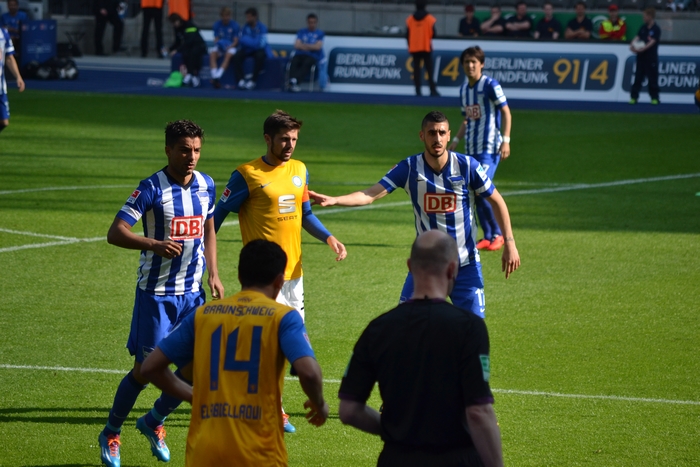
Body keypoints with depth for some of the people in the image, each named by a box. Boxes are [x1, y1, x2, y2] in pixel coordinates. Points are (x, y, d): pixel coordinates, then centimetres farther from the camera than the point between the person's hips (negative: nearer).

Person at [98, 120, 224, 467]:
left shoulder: (206, 185, 4)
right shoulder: (152, 188, -15)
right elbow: (115, 233, -20)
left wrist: (213, 274, 11)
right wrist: (154, 244, -35)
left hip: (192, 292, 6)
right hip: (156, 292, -6)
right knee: (145, 369, -2)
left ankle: (154, 421, 25)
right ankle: (111, 433, 19)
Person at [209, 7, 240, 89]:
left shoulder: (235, 25, -3)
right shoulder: (217, 25, 6)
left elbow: (235, 41, -5)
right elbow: (216, 39, 6)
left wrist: (229, 47, -23)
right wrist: (217, 42, -17)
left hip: (231, 47, -3)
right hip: (220, 48, 3)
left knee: (228, 55, -37)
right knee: (212, 54, -30)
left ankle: (218, 76, -50)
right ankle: (214, 76, -43)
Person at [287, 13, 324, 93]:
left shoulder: (320, 33, 13)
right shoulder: (302, 32, 20)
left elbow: (318, 47, -1)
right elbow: (297, 45, 8)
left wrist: (304, 45, 2)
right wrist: (311, 46, 0)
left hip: (313, 56, -2)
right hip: (300, 54, 2)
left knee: (306, 63, -38)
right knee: (294, 62, -34)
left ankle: (294, 81, -57)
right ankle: (292, 82, -53)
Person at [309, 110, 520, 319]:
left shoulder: (468, 166, -11)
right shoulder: (409, 168, -10)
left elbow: (497, 202, 1)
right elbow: (371, 194, -19)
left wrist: (510, 244, -4)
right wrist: (332, 200, -34)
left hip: (466, 265, -1)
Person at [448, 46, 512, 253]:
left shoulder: (490, 85, -8)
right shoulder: (464, 89, 14)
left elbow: (506, 112, -7)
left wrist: (506, 140, -15)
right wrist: (456, 140, 13)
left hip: (489, 147, -7)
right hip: (471, 148, 7)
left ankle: (498, 234, -3)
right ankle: (487, 236, 12)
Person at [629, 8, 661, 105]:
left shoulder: (656, 29, -9)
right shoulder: (643, 27, 9)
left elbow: (652, 42, -18)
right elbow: (637, 37, 3)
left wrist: (641, 49, -29)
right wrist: (632, 45, -18)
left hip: (651, 57, -5)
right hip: (641, 57, 5)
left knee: (652, 78, -1)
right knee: (638, 77, 6)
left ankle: (654, 98, 7)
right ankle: (634, 97, 9)